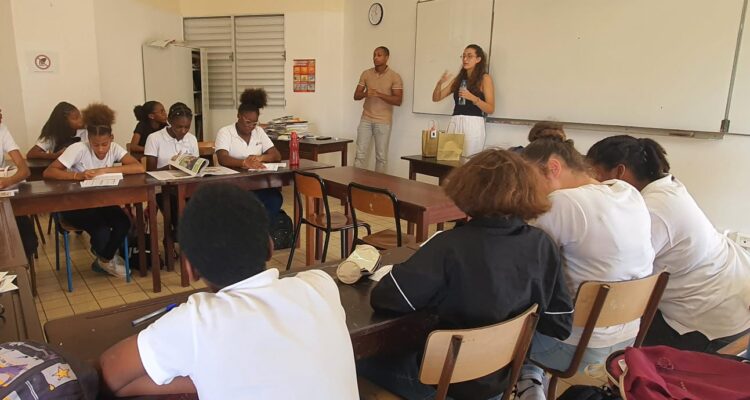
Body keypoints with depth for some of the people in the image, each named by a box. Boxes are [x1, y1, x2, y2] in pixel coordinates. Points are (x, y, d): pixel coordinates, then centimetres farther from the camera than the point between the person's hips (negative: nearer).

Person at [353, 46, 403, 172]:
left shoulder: (395, 77, -5)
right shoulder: (366, 74, 6)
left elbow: (398, 101, -12)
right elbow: (356, 95, 6)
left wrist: (379, 94, -22)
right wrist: (365, 94, -17)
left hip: (383, 122, -3)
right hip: (366, 120, 3)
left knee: (381, 156, 3)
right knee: (360, 154, 0)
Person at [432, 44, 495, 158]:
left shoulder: (485, 78, 3)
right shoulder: (458, 79, 17)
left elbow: (490, 109, -4)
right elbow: (436, 98, 15)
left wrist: (472, 98, -17)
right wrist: (440, 83, -4)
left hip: (473, 124, -4)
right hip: (455, 123, 4)